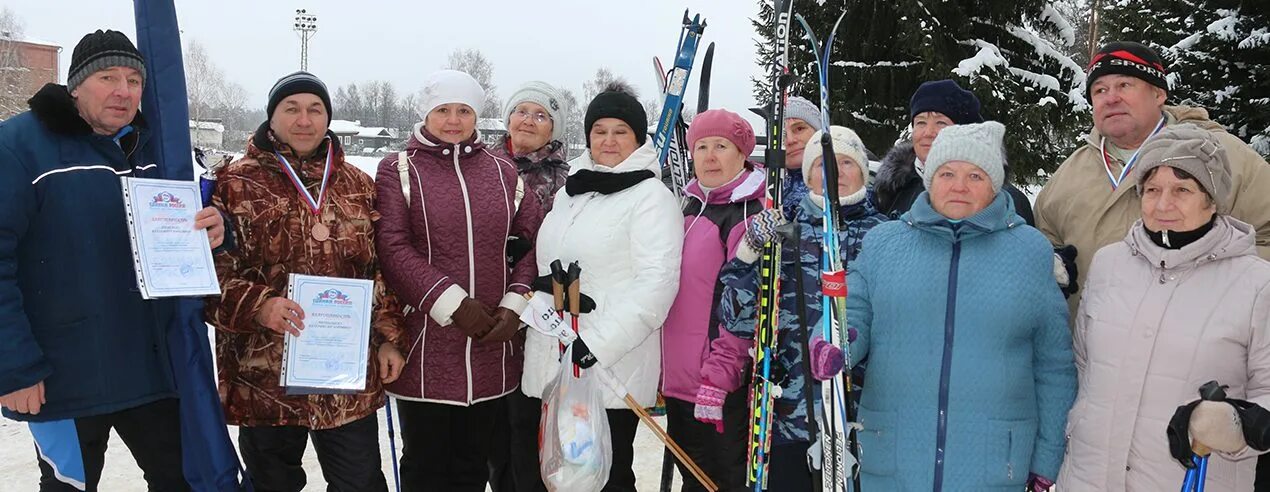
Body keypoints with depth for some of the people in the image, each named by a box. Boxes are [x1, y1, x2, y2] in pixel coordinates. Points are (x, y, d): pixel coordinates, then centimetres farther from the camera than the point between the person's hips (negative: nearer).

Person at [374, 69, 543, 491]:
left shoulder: (503, 172, 12)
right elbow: (392, 248, -11)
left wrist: (514, 305, -4)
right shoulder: (398, 170, 1)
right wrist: (452, 303, -17)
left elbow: (532, 242, 10)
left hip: (491, 352, 3)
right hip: (424, 352, -3)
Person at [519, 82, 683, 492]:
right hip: (548, 366, 7)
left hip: (611, 370, -7)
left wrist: (599, 342, -22)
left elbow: (657, 282, -17)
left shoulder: (652, 197, -7)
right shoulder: (569, 191, 15)